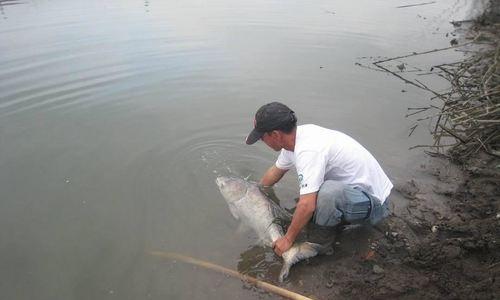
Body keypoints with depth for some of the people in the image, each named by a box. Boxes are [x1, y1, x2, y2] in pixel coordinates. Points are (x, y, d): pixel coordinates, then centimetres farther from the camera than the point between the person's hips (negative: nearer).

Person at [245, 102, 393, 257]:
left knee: (326, 193, -35)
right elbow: (276, 170, 15)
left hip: (373, 201, -9)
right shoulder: (296, 136, -2)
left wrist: (288, 239, -20)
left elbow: (307, 205, -34)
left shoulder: (307, 151, -30)